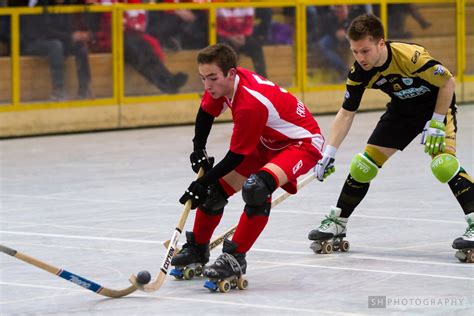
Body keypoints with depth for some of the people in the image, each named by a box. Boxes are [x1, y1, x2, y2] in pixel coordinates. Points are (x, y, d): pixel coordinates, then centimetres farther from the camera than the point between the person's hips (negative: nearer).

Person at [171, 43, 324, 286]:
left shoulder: (251, 103, -36)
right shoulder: (223, 81, -12)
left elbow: (236, 156, -26)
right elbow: (206, 112, 11)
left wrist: (204, 182, -18)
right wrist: (199, 150, 6)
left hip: (301, 142, -10)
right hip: (266, 143, 10)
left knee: (256, 187, -36)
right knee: (217, 188, 8)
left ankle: (235, 259, -28)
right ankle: (198, 248, 31)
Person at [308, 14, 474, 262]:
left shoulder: (412, 56, -37)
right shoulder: (359, 72, -20)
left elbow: (448, 82, -22)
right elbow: (346, 113, -8)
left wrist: (436, 123, -21)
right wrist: (329, 152, -14)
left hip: (437, 105, -5)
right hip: (402, 109, 5)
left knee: (443, 164, -27)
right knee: (364, 164, 2)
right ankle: (336, 223, 18)